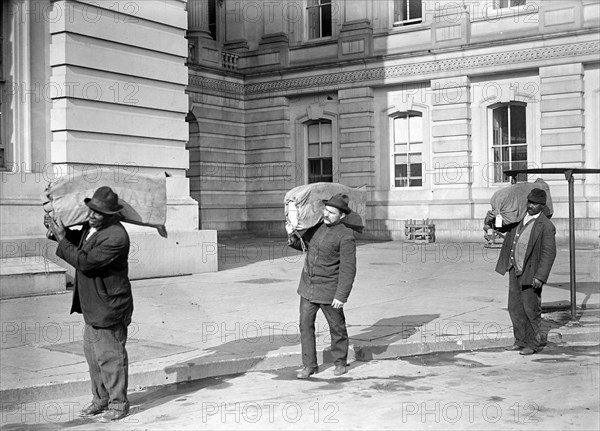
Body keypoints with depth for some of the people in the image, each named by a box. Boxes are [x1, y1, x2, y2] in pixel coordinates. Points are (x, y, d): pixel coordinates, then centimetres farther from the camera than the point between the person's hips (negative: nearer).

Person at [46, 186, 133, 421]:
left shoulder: (116, 237, -26)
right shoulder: (91, 226, 5)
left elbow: (85, 261, -27)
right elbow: (80, 240, 26)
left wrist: (61, 239, -19)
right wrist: (61, 231, 6)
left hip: (108, 308, -10)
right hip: (93, 306, 10)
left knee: (110, 356, 2)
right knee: (92, 353, 19)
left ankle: (118, 403, 17)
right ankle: (101, 398, 33)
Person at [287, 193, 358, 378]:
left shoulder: (345, 236, -15)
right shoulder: (317, 227, 4)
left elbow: (348, 269, -17)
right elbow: (303, 244, 21)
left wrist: (341, 296, -20)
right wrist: (293, 239, -2)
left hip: (329, 291, -5)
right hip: (308, 287, 6)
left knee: (337, 327, 10)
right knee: (305, 325, 4)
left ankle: (340, 362, 29)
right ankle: (309, 365, 14)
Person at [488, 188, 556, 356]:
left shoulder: (546, 227, -14)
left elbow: (549, 253, -16)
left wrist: (540, 277, -23)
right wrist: (490, 219, -1)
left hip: (530, 272, -7)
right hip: (514, 270, 7)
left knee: (531, 309, 1)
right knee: (515, 307, 12)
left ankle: (534, 343, 16)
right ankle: (521, 340, 23)